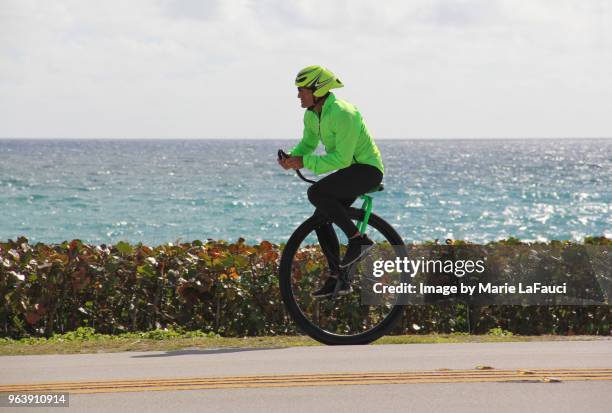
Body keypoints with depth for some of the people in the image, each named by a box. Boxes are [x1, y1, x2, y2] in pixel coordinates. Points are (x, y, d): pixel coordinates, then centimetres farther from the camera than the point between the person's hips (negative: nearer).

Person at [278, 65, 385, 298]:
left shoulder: (343, 115, -26)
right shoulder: (311, 115, 2)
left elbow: (341, 159, -27)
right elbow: (308, 144, 15)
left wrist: (305, 163, -27)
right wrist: (291, 158, -7)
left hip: (368, 169, -9)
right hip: (350, 171, 9)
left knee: (316, 193, -27)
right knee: (321, 218, 4)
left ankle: (358, 239, -17)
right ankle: (336, 277, 11)